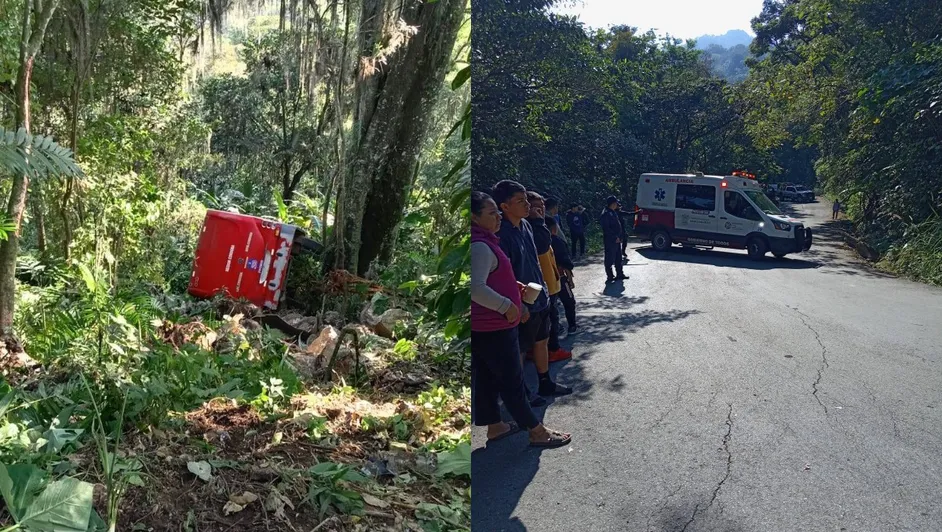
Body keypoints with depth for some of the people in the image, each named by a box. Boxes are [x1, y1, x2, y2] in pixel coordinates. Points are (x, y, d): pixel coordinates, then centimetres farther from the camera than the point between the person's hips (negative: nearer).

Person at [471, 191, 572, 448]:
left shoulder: (483, 242, 11)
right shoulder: (480, 246, -22)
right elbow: (476, 288, -33)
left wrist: (516, 287, 13)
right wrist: (506, 306, -24)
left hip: (484, 327, 10)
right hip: (493, 328, -10)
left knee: (487, 379, 17)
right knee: (512, 381, 0)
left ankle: (494, 426, 30)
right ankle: (538, 432, 10)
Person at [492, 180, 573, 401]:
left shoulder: (526, 225, 4)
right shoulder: (501, 234, -23)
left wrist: (543, 290, 17)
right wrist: (519, 305, -21)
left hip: (540, 299, 9)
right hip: (523, 305, -8)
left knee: (542, 341, 21)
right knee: (518, 350, 8)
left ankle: (545, 384, 38)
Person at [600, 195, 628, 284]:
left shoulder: (613, 212, 15)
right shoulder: (606, 213, -16)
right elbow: (606, 228, -22)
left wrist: (619, 237, 15)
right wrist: (615, 237, -20)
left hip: (617, 240, 10)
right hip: (610, 241, -10)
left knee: (618, 258, 17)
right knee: (610, 259, -3)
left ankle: (619, 274, 27)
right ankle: (610, 277, 2)